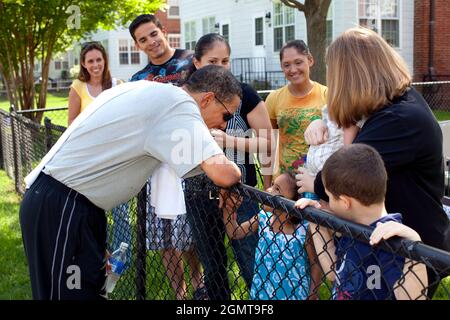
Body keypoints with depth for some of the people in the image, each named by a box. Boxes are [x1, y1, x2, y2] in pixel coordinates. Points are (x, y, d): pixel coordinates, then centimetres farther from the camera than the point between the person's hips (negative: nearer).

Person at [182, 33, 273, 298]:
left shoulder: (244, 94, -8)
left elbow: (268, 143, -8)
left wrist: (229, 141, -20)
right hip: (200, 195, 4)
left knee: (253, 267, -3)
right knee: (213, 269, 15)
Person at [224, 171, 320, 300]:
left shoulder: (304, 230, -23)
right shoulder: (263, 217, -8)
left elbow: (316, 266, -12)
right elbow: (234, 233, 3)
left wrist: (311, 296, -10)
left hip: (292, 296, -4)